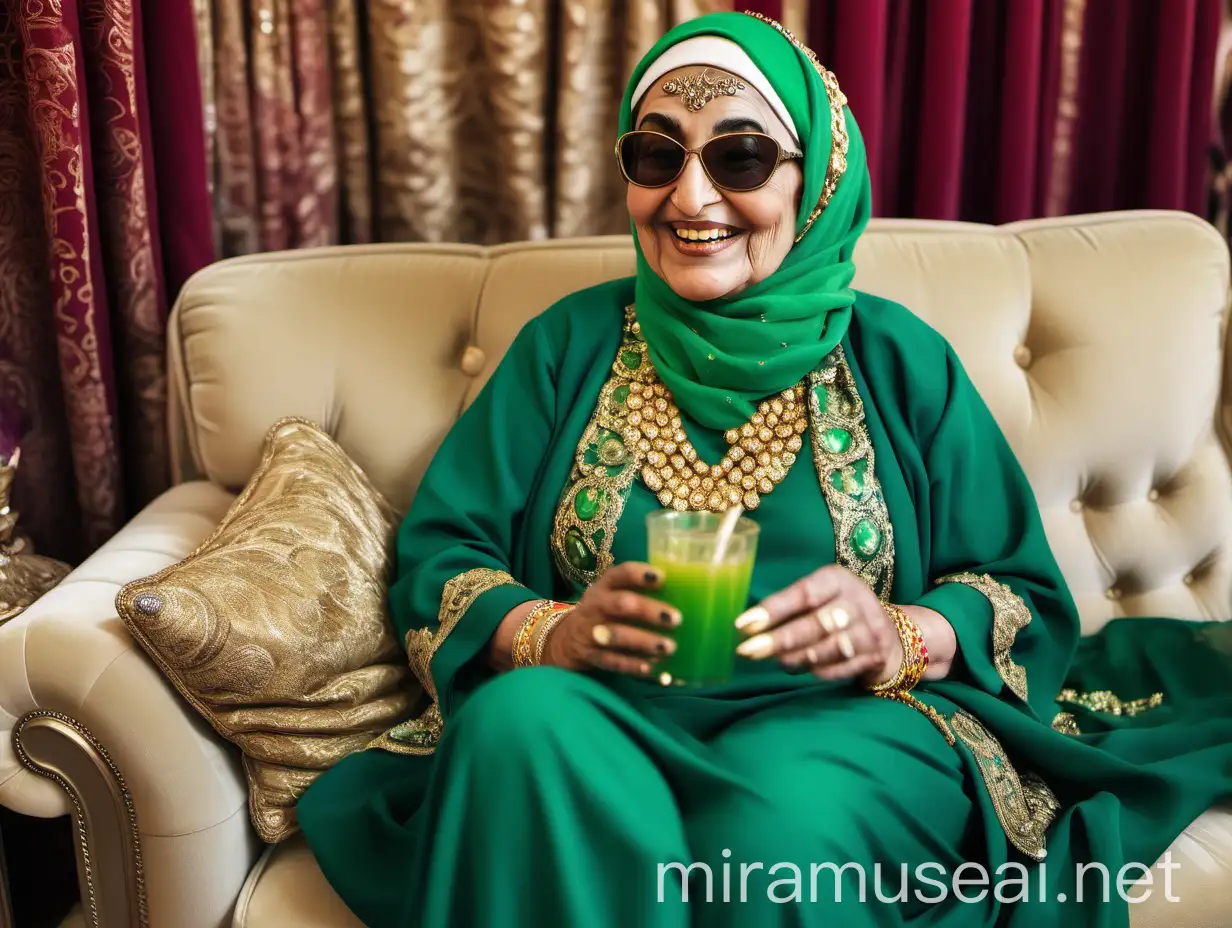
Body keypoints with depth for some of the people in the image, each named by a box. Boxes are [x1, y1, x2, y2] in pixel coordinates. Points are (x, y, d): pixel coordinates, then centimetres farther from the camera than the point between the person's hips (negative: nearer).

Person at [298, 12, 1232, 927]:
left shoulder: (895, 357, 9)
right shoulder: (569, 344, 11)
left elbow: (1023, 596, 7)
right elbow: (438, 559, 6)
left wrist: (898, 639, -15)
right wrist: (552, 633, -16)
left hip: (846, 723, 0)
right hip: (608, 716, 2)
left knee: (780, 818, -35)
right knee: (518, 721, -32)